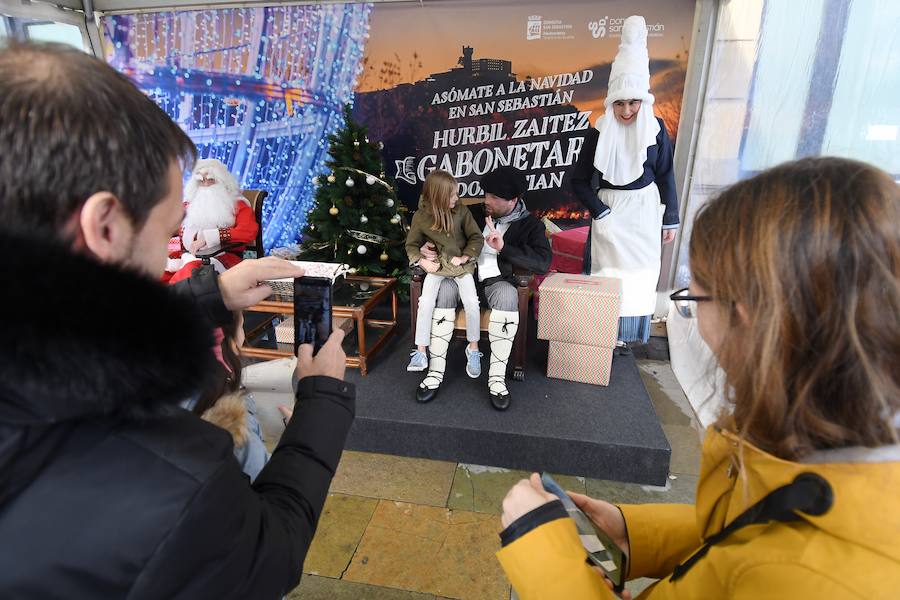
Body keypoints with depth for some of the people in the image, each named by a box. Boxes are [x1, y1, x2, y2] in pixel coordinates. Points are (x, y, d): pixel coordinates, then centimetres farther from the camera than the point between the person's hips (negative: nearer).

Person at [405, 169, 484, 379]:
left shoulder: (461, 210, -5)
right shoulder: (420, 216, -5)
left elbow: (477, 238, 1)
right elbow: (411, 245, 6)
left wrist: (465, 257, -12)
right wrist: (422, 261, -11)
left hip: (461, 264, 0)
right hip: (436, 266, 0)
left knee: (472, 302, -19)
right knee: (426, 302, -20)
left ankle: (473, 348, 1)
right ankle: (420, 352, -6)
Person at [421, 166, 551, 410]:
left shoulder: (530, 224, 1)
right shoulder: (475, 213, 9)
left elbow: (543, 262, -14)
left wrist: (504, 247, -23)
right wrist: (428, 246, -3)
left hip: (497, 281, -2)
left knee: (507, 294, -37)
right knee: (444, 288, -31)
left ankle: (497, 376, -29)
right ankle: (436, 369, -25)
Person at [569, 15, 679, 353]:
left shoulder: (656, 128, -3)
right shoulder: (599, 132, -6)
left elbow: (666, 176, 3)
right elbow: (578, 180, -4)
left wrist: (670, 220, 3)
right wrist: (601, 212, -12)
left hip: (644, 210, 2)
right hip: (609, 210, -1)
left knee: (638, 272, 6)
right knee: (607, 271, 1)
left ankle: (626, 332, 20)